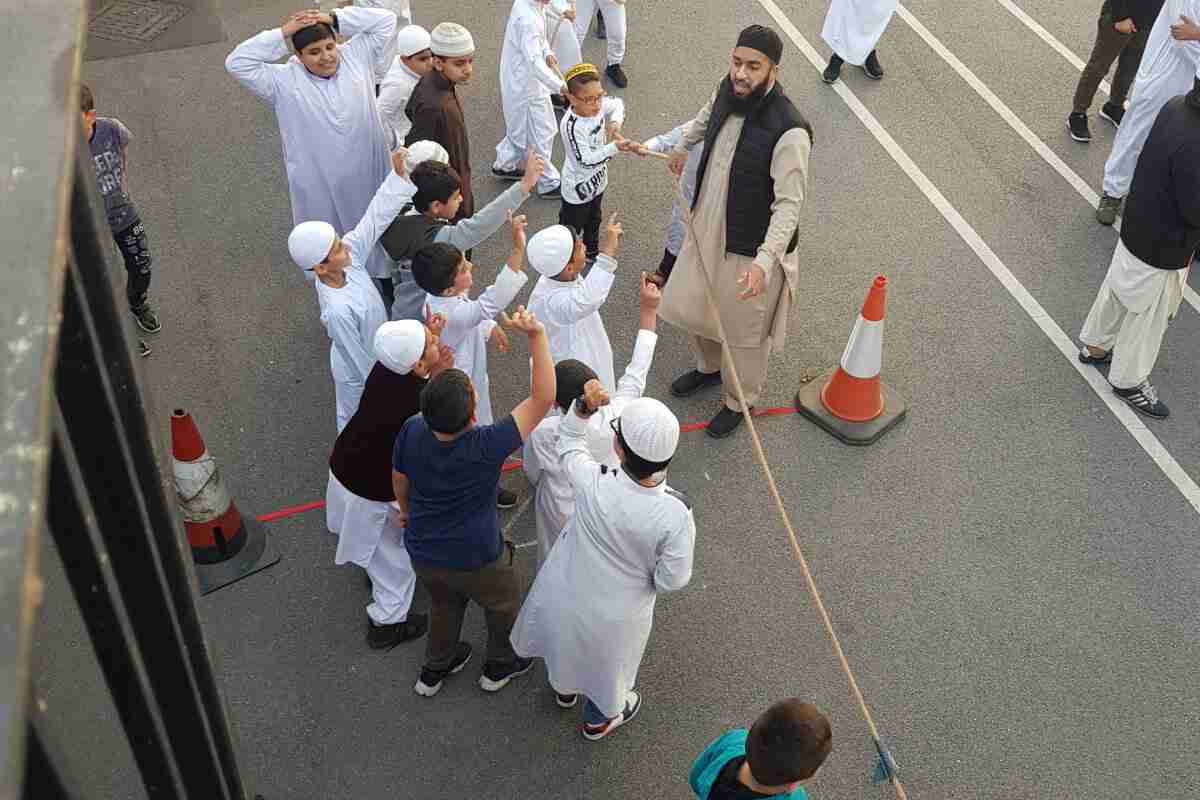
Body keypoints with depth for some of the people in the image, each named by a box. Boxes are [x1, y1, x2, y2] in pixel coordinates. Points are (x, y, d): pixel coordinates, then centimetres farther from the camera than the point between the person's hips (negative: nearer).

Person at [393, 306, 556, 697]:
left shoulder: (412, 431, -23)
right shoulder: (486, 447, -39)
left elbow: (399, 479, -2)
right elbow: (542, 399, -37)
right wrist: (537, 335, -43)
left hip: (421, 552, 4)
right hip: (474, 561, -4)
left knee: (444, 605, 35)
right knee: (504, 605, 29)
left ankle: (434, 670, 57)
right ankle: (500, 665, 54)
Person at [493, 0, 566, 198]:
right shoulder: (528, 18, -33)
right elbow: (534, 61, -39)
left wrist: (547, 52, -4)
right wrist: (560, 85, -45)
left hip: (519, 79, 9)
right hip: (526, 85, -9)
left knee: (521, 127, 26)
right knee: (540, 134, 6)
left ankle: (504, 165, 45)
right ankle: (549, 184, 20)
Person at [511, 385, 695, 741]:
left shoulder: (594, 484, -35)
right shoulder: (675, 514, -37)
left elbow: (568, 441, -13)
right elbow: (672, 579, -22)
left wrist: (583, 407, -28)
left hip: (566, 590, 1)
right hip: (617, 613, -1)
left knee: (566, 639, 37)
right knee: (608, 660, 33)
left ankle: (564, 688, 69)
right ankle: (600, 719, 63)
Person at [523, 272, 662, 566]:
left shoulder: (542, 433, -34)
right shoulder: (615, 419, -33)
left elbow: (532, 472, -13)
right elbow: (635, 376, -19)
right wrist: (648, 311, -13)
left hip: (564, 517, -1)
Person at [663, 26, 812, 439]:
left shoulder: (788, 131, -31)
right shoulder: (728, 92, -8)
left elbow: (789, 205, -31)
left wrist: (764, 261, -42)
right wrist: (682, 146, 35)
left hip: (750, 249, -7)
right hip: (706, 230, 7)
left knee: (743, 332, 14)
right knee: (688, 307, 25)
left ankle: (739, 402, 41)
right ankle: (709, 367, 56)